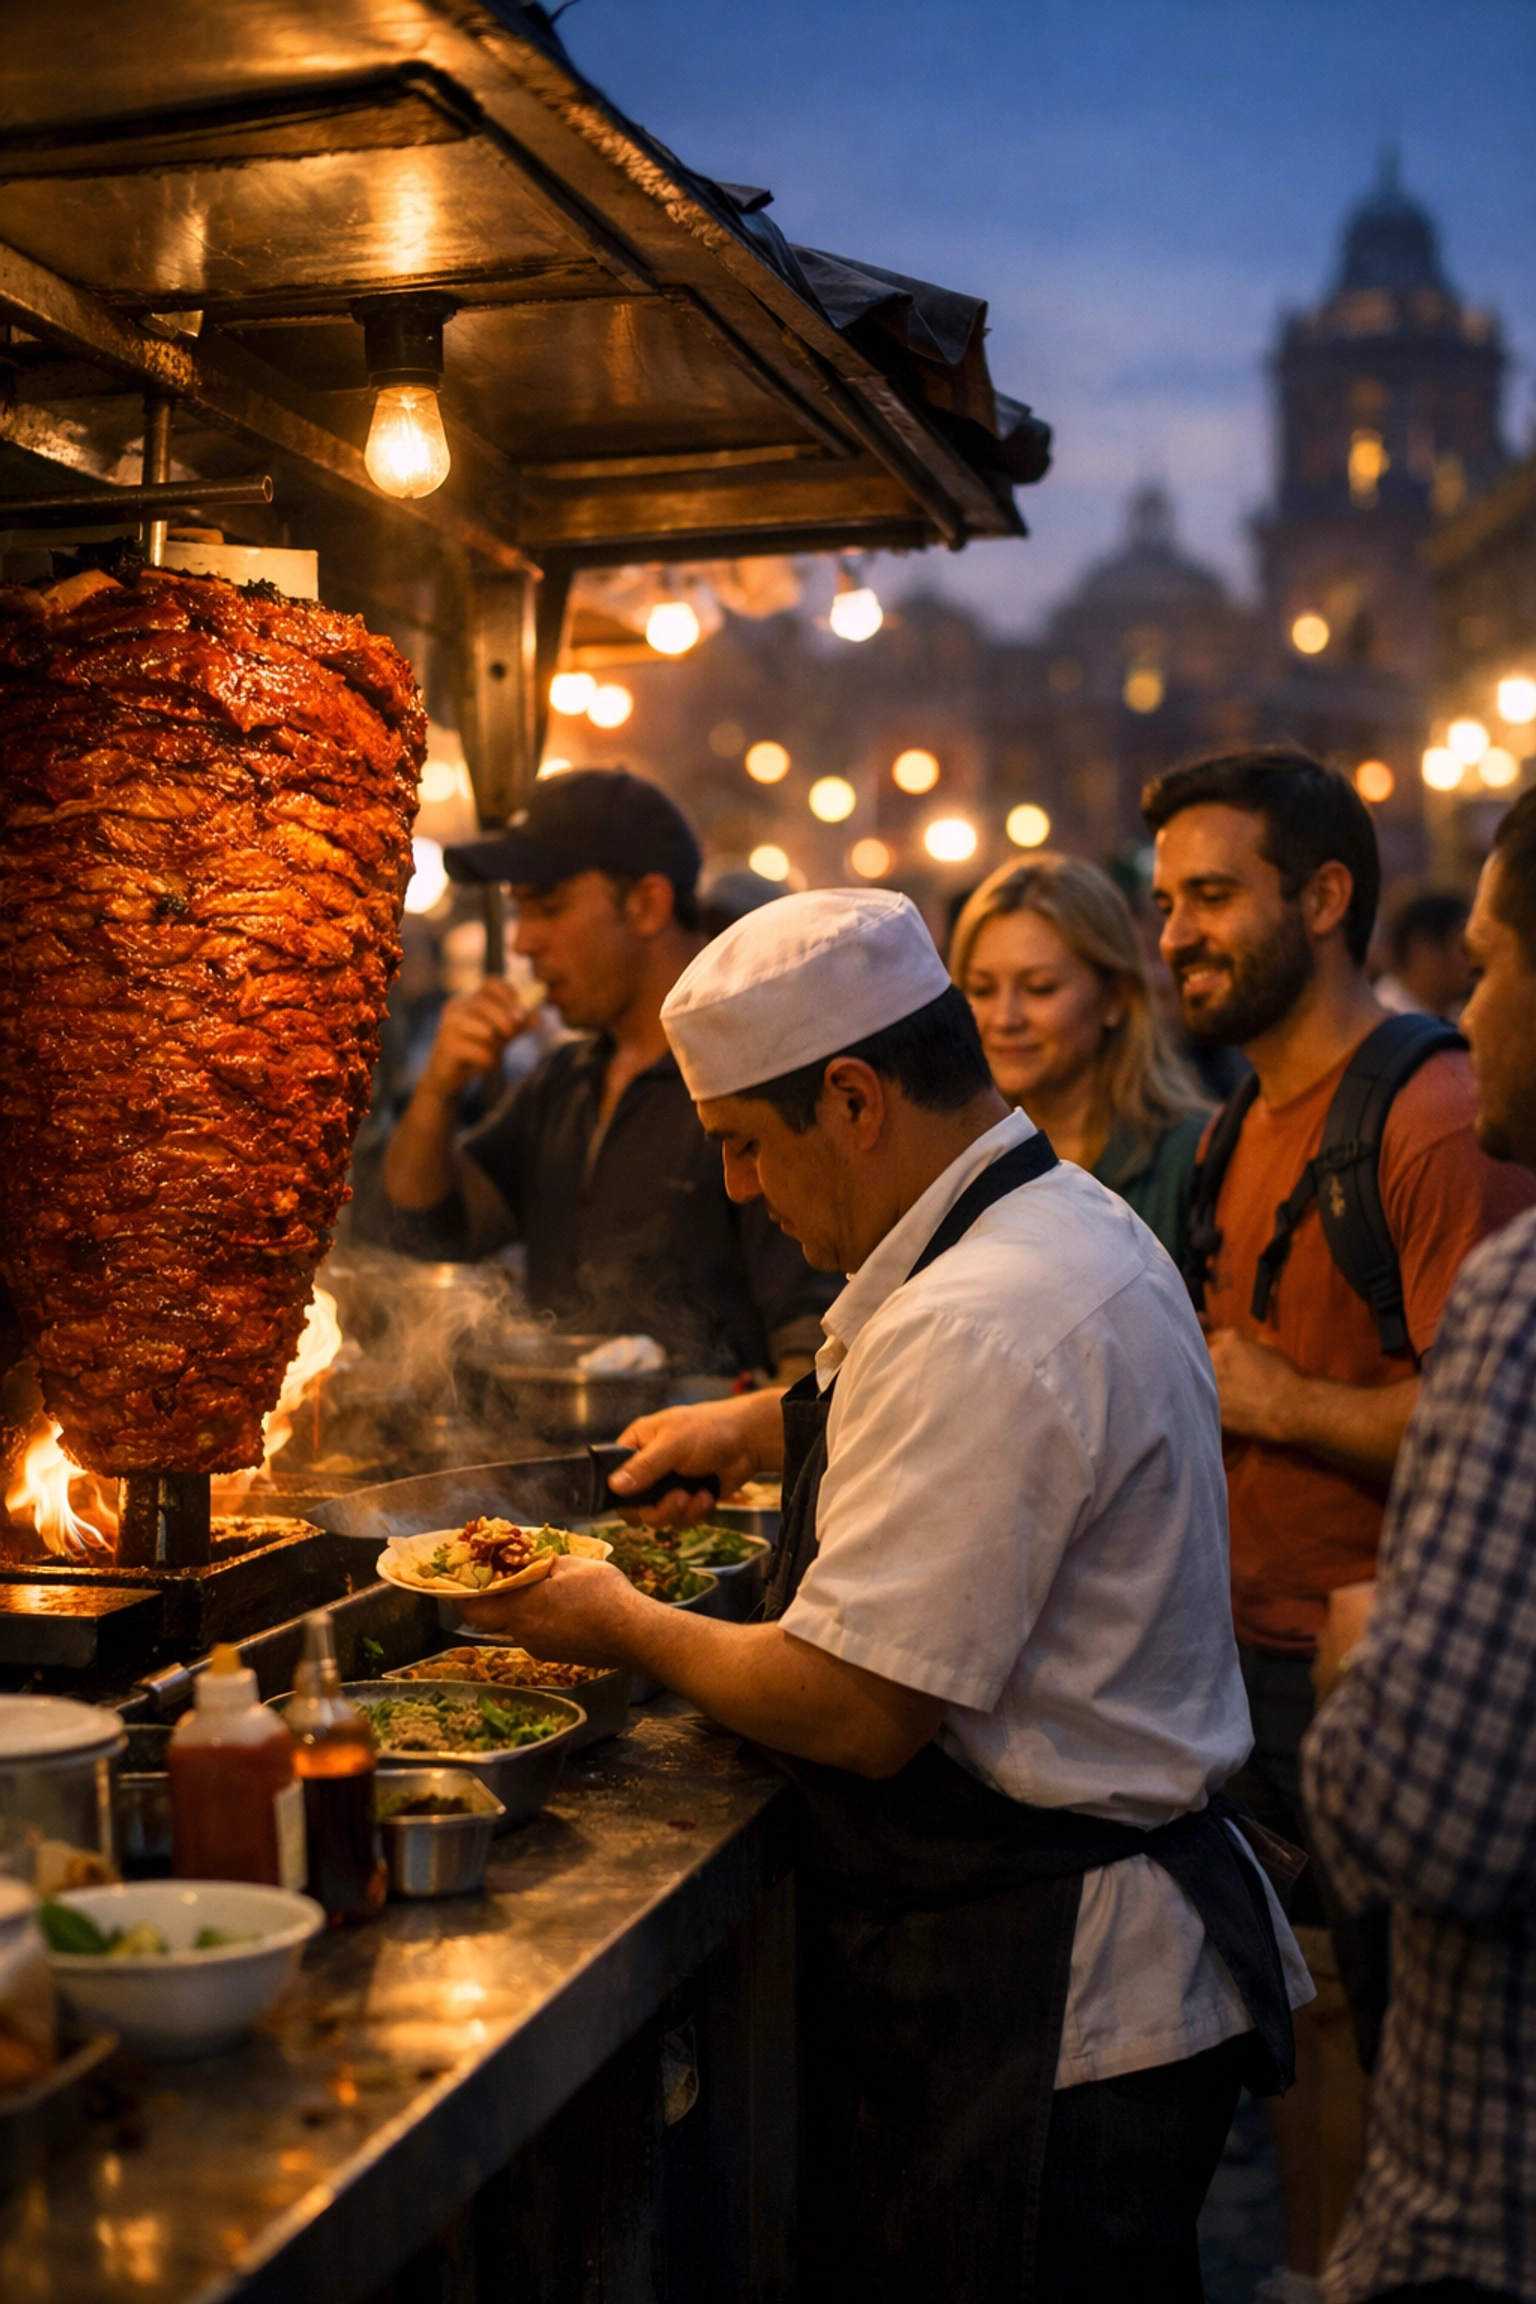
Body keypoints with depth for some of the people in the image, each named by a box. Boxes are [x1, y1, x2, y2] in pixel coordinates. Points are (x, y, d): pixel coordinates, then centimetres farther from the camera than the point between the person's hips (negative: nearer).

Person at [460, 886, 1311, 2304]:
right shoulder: (1072, 1222, 7)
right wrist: (764, 1430, 20)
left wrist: (626, 1629, -9)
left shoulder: (977, 1329, -27)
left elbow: (856, 1711, -26)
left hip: (1031, 2001, -10)